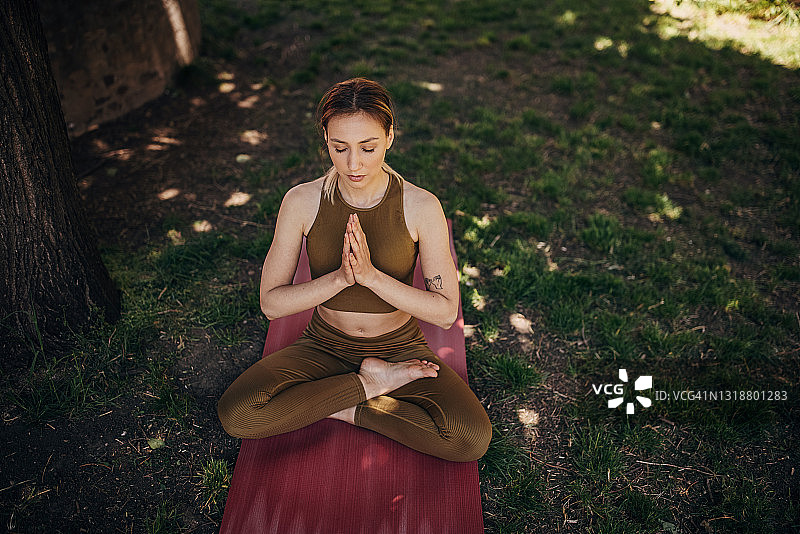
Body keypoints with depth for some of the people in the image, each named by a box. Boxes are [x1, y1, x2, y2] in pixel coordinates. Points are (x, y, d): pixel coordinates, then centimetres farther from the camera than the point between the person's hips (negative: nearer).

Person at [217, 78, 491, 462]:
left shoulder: (421, 207, -17)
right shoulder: (302, 201, -13)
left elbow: (446, 311, -15)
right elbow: (271, 303, -11)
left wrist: (371, 275, -29)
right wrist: (339, 277, -28)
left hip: (399, 348, -1)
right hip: (324, 346, 1)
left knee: (472, 439, -24)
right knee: (237, 413, -24)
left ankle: (345, 409, -5)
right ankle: (370, 383, -7)